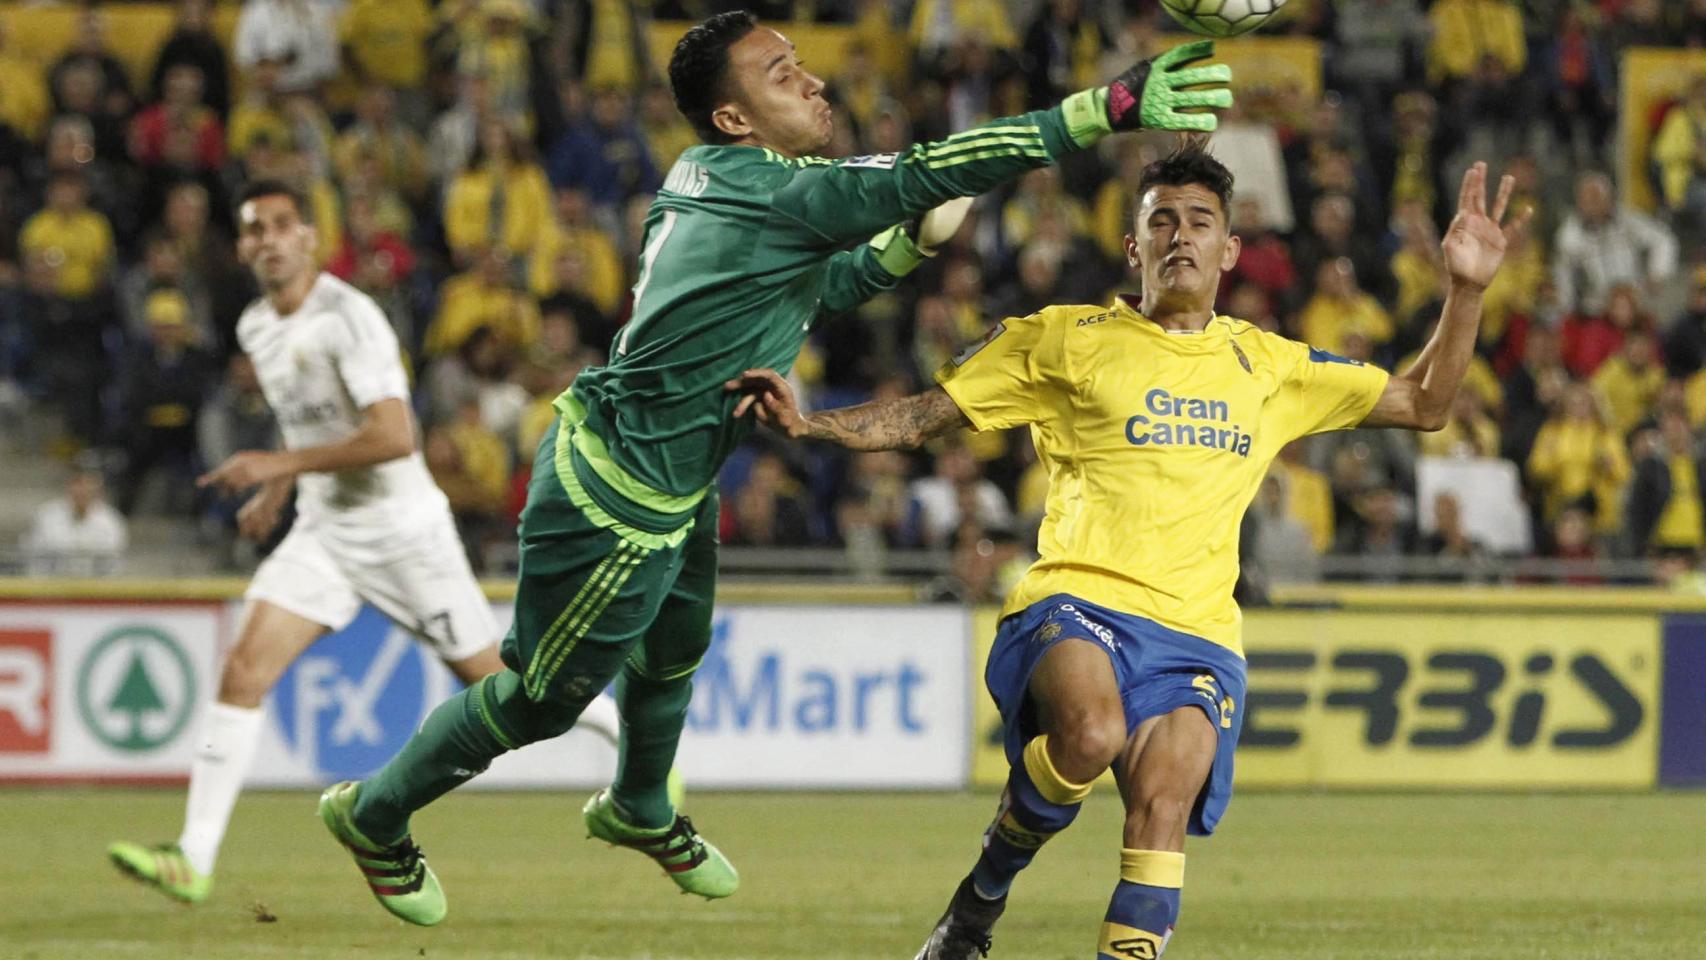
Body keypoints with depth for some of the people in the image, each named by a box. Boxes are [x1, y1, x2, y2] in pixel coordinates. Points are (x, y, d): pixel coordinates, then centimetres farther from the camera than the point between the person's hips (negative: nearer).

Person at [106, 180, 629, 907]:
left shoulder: (349, 317, -19)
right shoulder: (256, 328, 7)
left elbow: (394, 437, -27)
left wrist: (278, 465, -25)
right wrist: (276, 493, 16)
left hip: (401, 530, -6)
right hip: (322, 533, 6)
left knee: (490, 677, 4)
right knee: (242, 671, -10)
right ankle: (194, 860, -14)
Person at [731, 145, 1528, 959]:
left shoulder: (1268, 365, 20)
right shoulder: (1065, 340, 11)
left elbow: (1422, 405, 25)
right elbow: (922, 416, 12)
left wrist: (1467, 290, 12)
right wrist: (807, 425, -4)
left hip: (1195, 634, 2)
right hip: (1074, 607, -2)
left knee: (1162, 804, -25)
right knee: (1092, 733, -35)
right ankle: (985, 891, -8)